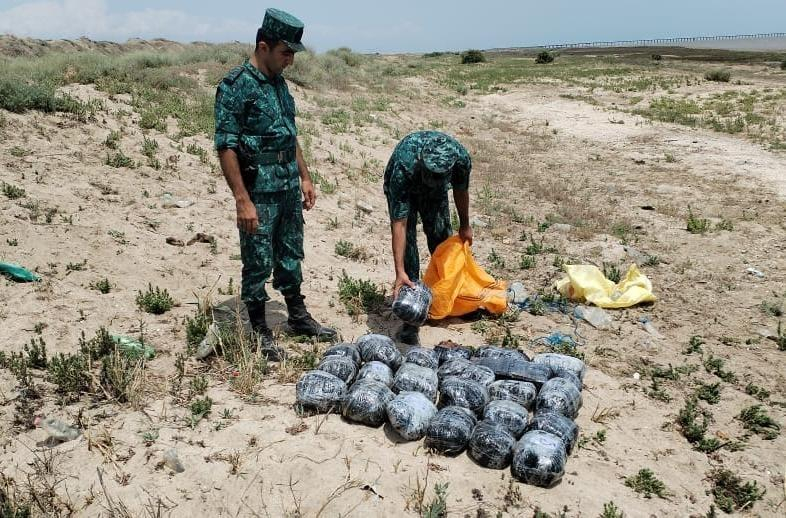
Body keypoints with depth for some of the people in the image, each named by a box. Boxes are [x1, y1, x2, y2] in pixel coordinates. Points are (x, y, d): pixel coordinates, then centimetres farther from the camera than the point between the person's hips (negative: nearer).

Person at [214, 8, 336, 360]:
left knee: (291, 256, 18)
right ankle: (259, 331, 18)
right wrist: (243, 200, -21)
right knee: (258, 264, 3)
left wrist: (305, 177, 17)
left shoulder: (279, 82, 11)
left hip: (290, 188, 8)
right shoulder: (235, 86, -14)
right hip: (259, 194, -7)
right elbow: (225, 147, -17)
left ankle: (297, 316, 32)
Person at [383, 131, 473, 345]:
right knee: (408, 242, -14)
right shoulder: (403, 168, -45)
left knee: (442, 237, 1)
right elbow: (399, 224, -43)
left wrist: (465, 225, 5)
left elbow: (461, 190, -10)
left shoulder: (461, 158, -34)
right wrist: (400, 272, -47)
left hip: (435, 194, 3)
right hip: (403, 189, -3)